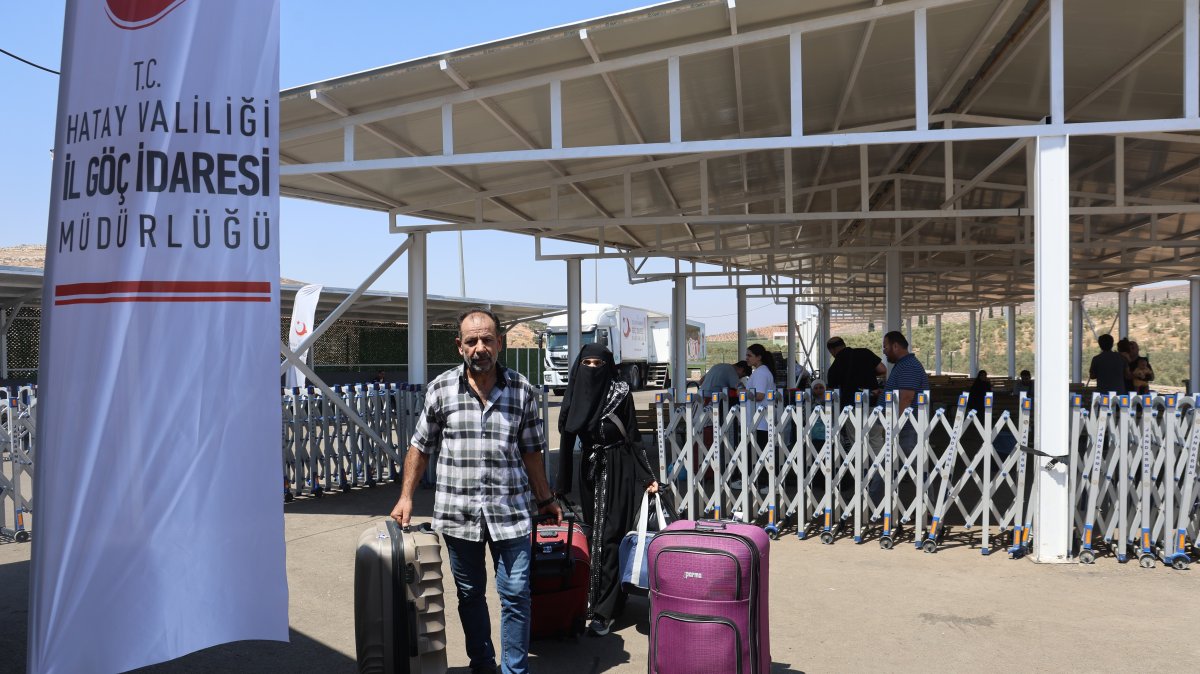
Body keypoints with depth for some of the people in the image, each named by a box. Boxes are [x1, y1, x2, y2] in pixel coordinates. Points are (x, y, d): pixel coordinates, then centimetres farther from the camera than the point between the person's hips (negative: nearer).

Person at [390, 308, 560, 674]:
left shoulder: (522, 391, -1)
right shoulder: (440, 389, -1)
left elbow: (531, 451, 8)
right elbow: (421, 447, 7)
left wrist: (545, 499, 12)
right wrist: (406, 497, 4)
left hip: (510, 510, -1)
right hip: (458, 512, 1)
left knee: (515, 595, 0)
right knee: (470, 594, 14)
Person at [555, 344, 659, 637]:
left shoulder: (620, 393, -8)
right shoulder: (575, 395, 3)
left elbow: (634, 437, -6)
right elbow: (567, 440, 6)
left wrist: (648, 477, -10)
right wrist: (560, 486, 7)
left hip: (618, 472, -5)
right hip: (590, 470, 5)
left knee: (609, 537, -8)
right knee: (594, 535, 10)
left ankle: (604, 611, -6)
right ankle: (611, 599, 25)